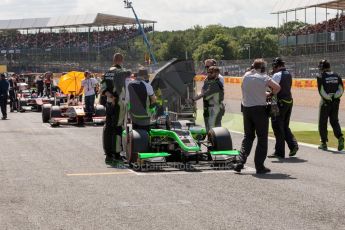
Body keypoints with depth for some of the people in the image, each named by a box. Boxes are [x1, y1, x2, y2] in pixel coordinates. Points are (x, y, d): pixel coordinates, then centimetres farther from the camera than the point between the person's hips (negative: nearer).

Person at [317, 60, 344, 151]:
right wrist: (335, 97, 2)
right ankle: (340, 137, -10)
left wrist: (328, 97, -7)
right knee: (334, 121, 14)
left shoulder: (321, 77, -7)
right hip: (336, 102, 4)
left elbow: (321, 91, -14)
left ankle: (324, 143, 12)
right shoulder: (337, 76, 7)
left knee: (322, 122, 8)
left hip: (325, 102, -4)